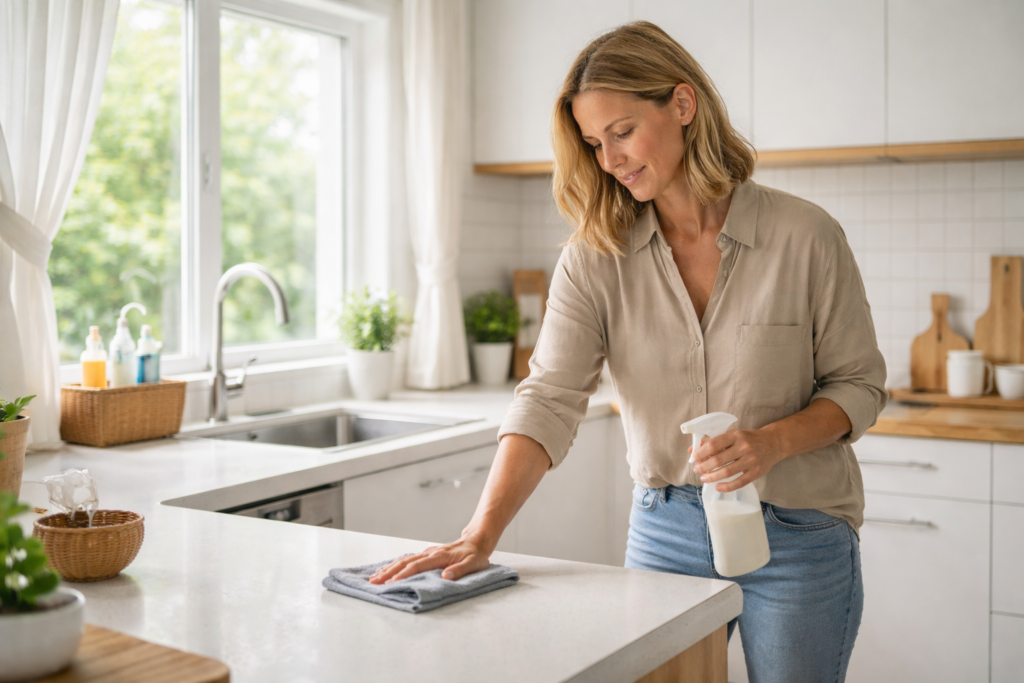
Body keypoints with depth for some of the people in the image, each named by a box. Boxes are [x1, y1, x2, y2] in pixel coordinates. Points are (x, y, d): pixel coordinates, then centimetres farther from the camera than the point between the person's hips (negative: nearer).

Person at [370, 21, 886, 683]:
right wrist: (481, 535, -26)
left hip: (797, 535, -1)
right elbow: (550, 399, -15)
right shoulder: (596, 257, -6)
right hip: (665, 529, 2)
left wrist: (774, 441, -22)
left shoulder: (805, 236, -11)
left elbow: (860, 385, -2)